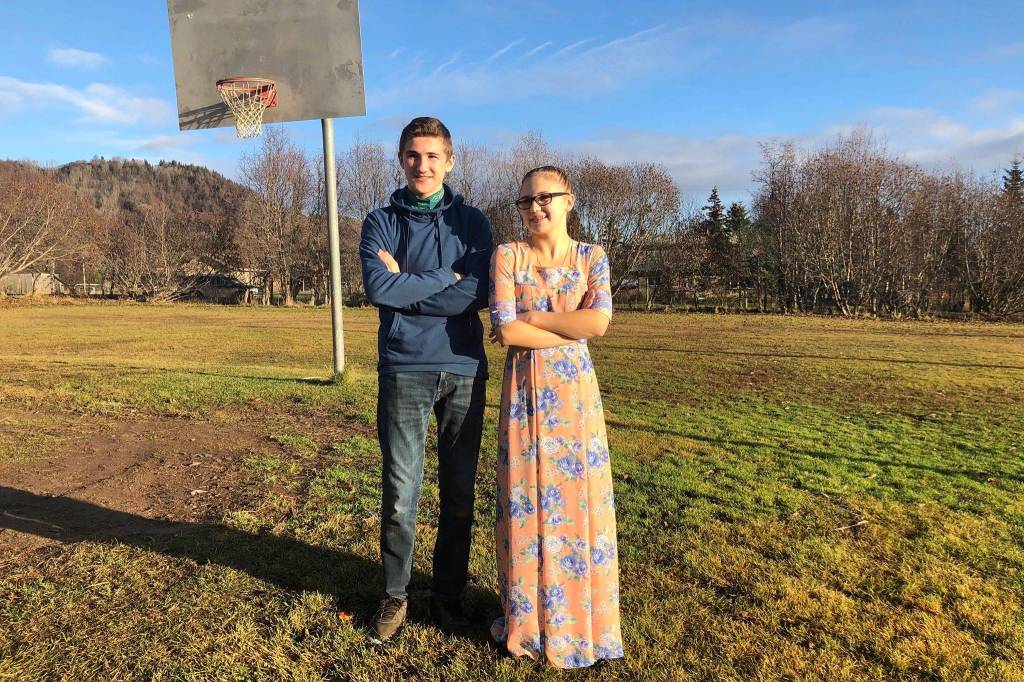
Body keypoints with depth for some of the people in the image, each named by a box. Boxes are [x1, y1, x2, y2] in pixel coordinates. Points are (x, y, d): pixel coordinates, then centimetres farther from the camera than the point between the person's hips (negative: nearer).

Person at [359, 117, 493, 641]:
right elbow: (377, 287, -12)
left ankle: (448, 594, 25)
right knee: (401, 491, 2)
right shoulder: (381, 222, 6)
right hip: (404, 370, -1)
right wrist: (443, 279, -9)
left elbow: (475, 294, -9)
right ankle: (394, 594, 21)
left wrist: (404, 284, -8)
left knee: (459, 490, 9)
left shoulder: (471, 222, 7)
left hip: (464, 369, 1)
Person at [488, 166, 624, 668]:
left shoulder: (592, 258, 3)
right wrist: (571, 328, -12)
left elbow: (599, 322, -13)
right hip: (524, 390, 0)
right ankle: (530, 617, 25)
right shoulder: (507, 256, -1)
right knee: (525, 500, 6)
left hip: (574, 389, 1)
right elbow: (505, 330, -13)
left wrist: (531, 318, -12)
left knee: (578, 497, 5)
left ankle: (581, 618, 24)